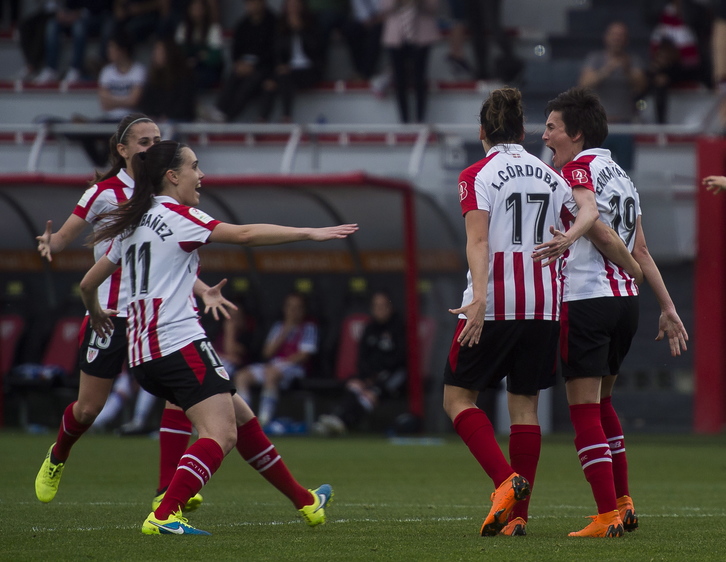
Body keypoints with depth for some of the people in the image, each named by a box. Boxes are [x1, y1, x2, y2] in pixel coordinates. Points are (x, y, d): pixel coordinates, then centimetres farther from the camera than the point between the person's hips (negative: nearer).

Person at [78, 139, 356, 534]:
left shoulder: (132, 224, 18)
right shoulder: (175, 215, -6)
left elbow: (88, 283, 23)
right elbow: (244, 234, -13)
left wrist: (97, 314, 44)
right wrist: (309, 233, -9)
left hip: (144, 354, 10)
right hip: (179, 343, -10)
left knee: (242, 417, 17)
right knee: (220, 435, -18)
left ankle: (304, 501, 25)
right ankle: (163, 516, -31)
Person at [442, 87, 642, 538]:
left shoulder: (477, 176, -4)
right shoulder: (549, 175, 10)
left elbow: (478, 240, -15)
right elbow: (591, 223, 6)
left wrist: (479, 298, -23)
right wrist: (631, 264, 18)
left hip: (494, 303, -5)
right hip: (543, 305, 5)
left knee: (458, 396, 6)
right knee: (525, 403, 9)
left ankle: (506, 481, -14)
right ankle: (517, 515, 5)